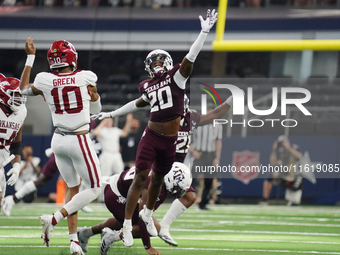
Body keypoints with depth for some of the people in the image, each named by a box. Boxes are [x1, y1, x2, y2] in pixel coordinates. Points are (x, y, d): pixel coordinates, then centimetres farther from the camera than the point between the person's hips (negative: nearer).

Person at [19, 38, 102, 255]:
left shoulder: (45, 81, -5)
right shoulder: (86, 78, -9)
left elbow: (24, 88, 19)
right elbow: (96, 109, 6)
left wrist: (30, 57, 21)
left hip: (58, 140, 5)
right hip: (79, 140, -5)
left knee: (73, 188, 19)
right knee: (95, 189, 6)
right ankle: (55, 218, -10)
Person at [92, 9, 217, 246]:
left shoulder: (176, 76, -3)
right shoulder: (148, 85, 7)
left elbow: (190, 58, -15)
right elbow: (140, 102, 26)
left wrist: (204, 32, -26)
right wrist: (112, 113, 34)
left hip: (170, 140, 0)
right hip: (152, 136, 0)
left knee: (158, 178, 15)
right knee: (141, 177, -7)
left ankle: (148, 213, 41)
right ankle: (127, 224, -4)